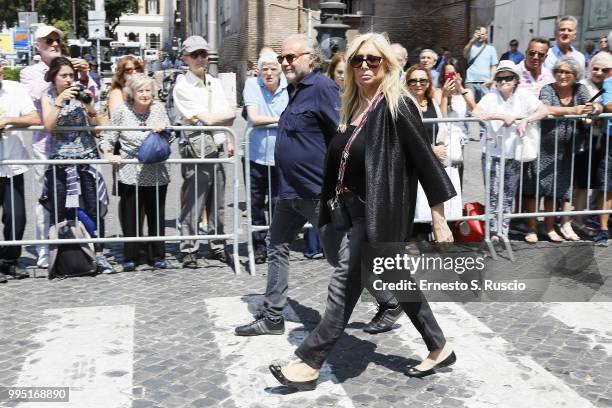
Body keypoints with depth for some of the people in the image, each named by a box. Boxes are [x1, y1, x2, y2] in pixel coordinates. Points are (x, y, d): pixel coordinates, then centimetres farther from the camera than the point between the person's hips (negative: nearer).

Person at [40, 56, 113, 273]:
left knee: (94, 209, -1)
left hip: (87, 157, 0)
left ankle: (98, 255, 6)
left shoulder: (80, 93, 4)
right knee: (58, 212, 2)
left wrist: (89, 106, -14)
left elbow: (95, 126, 1)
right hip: (59, 160, 0)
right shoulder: (48, 97, 5)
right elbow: (48, 126, -11)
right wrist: (60, 101, -18)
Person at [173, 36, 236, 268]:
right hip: (195, 151, -6)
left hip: (217, 149, 6)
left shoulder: (215, 84, 13)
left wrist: (229, 141, 6)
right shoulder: (182, 87, -8)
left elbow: (227, 118, 16)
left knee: (217, 204, 13)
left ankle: (217, 246, 24)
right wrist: (227, 115, -2)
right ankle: (189, 251, 5)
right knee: (193, 204, -4)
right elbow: (205, 119, -16)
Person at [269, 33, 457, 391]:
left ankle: (311, 363, 7)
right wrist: (333, 211, 14)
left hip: (380, 212, -9)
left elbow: (426, 161, -15)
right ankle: (439, 347, 31)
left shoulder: (397, 105, -14)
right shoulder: (355, 106, 9)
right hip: (359, 210, 9)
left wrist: (440, 221, -16)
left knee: (346, 283, -3)